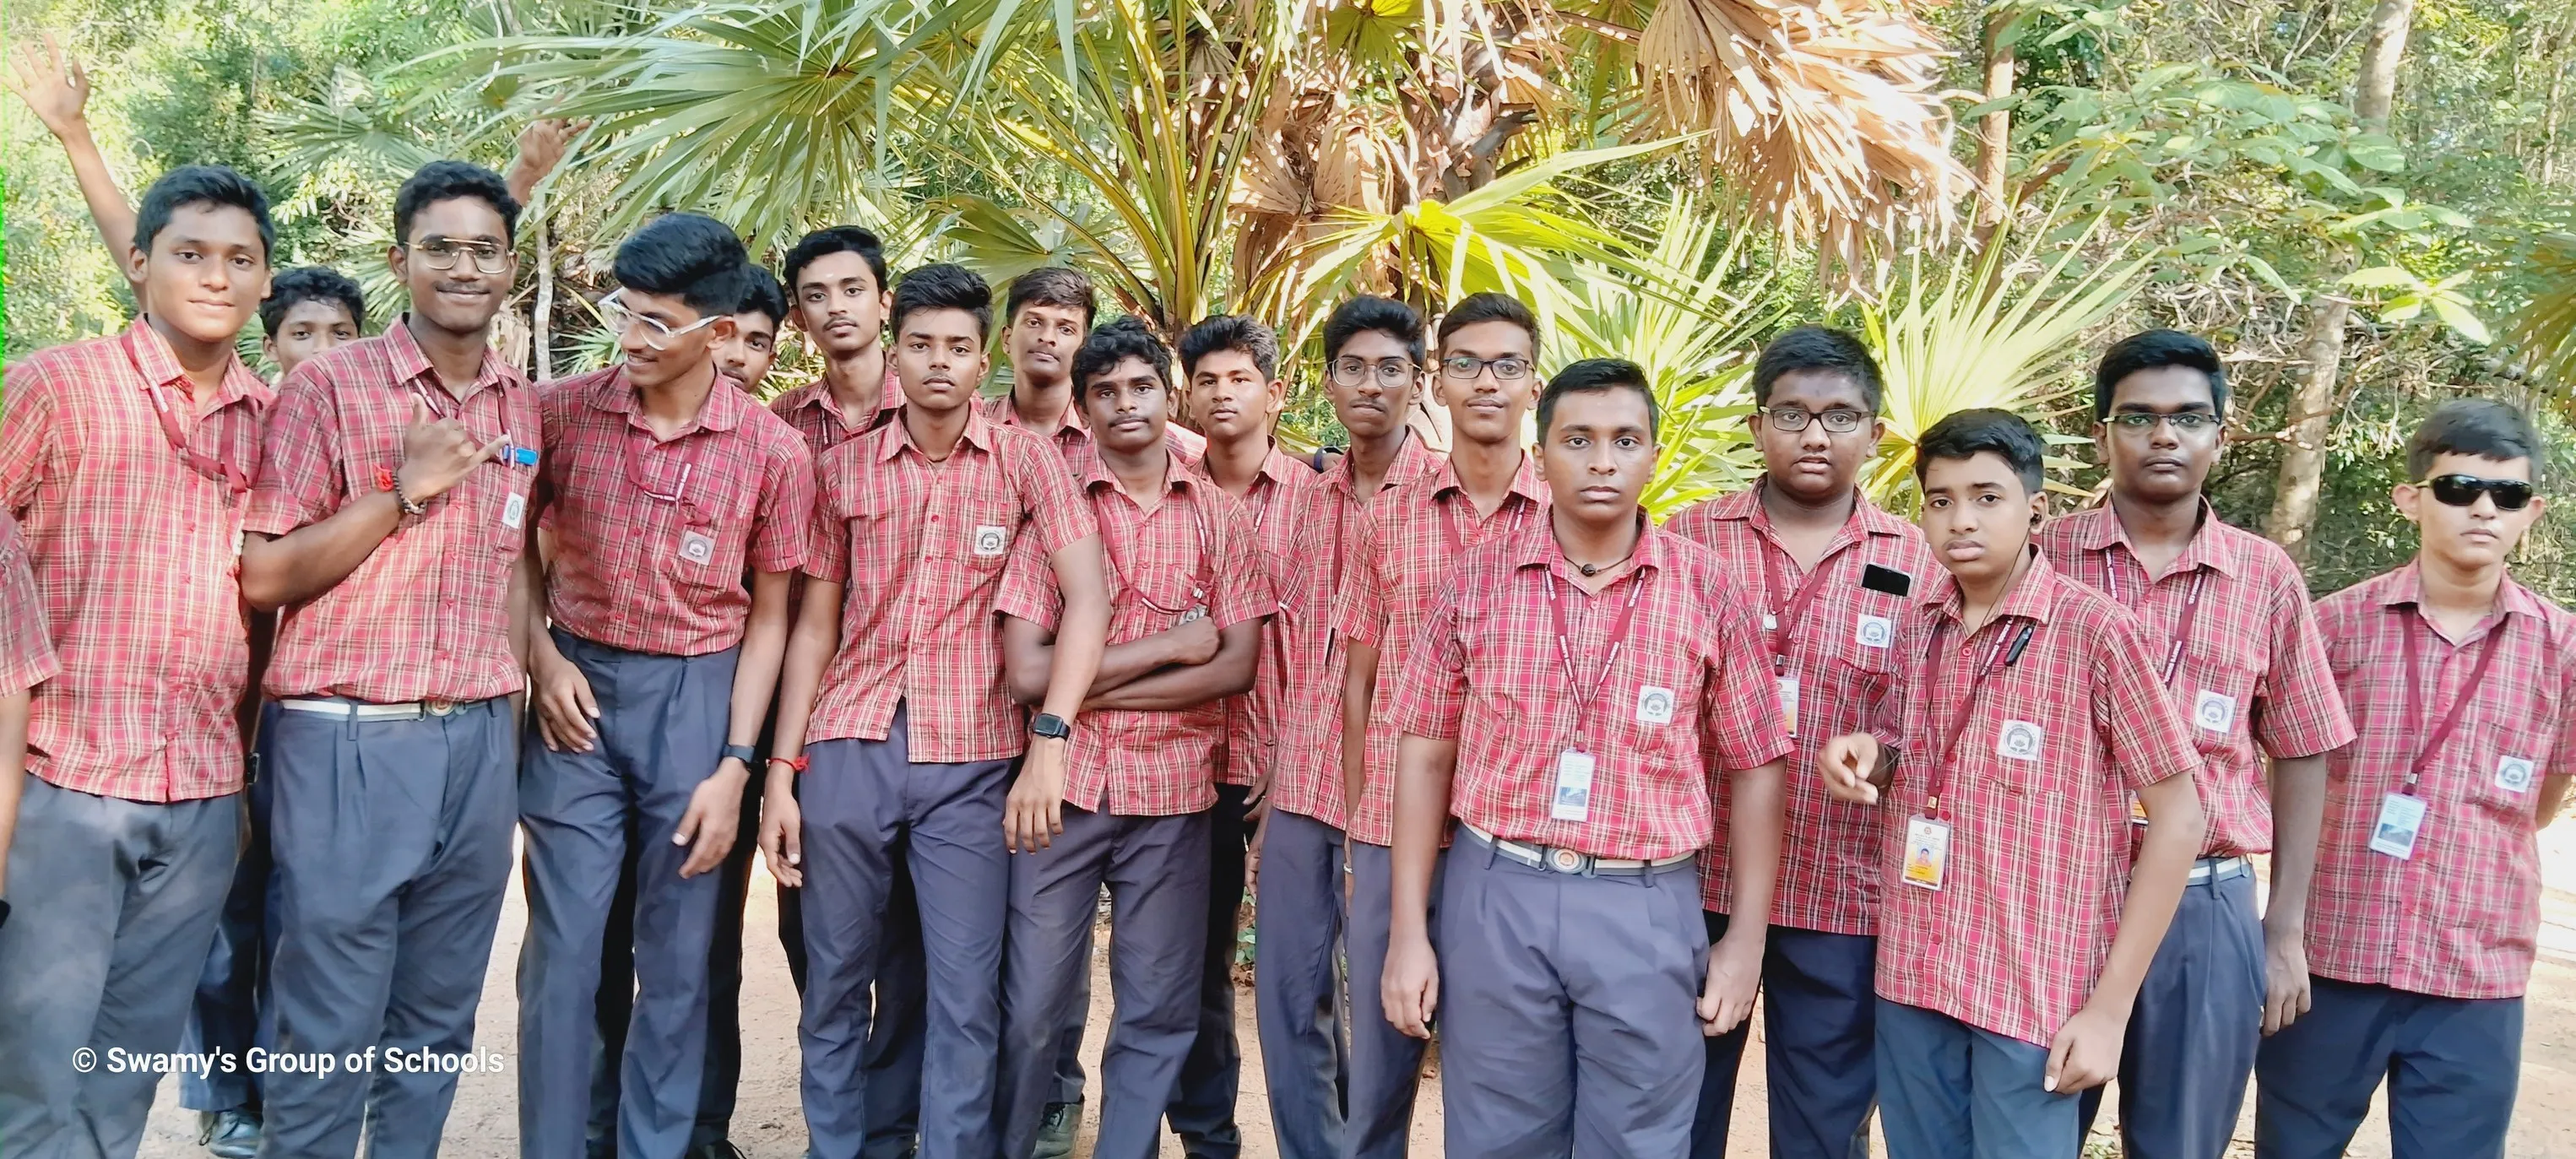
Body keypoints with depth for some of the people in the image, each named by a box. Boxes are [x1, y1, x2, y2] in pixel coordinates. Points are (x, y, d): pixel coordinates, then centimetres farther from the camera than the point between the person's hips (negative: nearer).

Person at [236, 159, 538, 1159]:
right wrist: (401, 493, -16)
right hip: (349, 743, -4)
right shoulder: (329, 386, -5)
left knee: (436, 1027, 14)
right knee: (329, 1033, 3)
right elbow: (262, 577, -8)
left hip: (481, 745, 5)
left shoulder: (527, 410, 10)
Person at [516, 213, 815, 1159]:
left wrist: (735, 766, -5)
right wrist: (541, 657, -7)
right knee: (564, 949, 4)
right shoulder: (564, 409, -4)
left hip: (697, 698, 0)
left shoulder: (775, 453, -7)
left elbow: (768, 616, -1)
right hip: (579, 691, 1)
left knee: (677, 958, 9)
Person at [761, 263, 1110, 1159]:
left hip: (975, 760, -2)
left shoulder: (1025, 460, 1)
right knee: (834, 981, 10)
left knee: (966, 995, 2)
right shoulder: (843, 467, 7)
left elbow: (1086, 596, -8)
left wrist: (1049, 742, -17)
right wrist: (782, 770, 3)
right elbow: (814, 625, 9)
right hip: (848, 749, 2)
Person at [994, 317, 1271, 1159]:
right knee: (1031, 1006, 6)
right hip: (1063, 784, -1)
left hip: (1174, 792, 1)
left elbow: (1238, 666, -5)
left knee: (1159, 1010, 8)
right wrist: (1167, 646, -11)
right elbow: (1026, 670, -9)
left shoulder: (1220, 516, 4)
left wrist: (1087, 687, -10)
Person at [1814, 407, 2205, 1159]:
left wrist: (2110, 1006, -11)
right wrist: (1865, 757, -5)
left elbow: (2177, 819, -9)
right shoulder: (1916, 626, 4)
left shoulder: (2095, 632, -12)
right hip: (1912, 980, 5)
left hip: (2035, 994, -5)